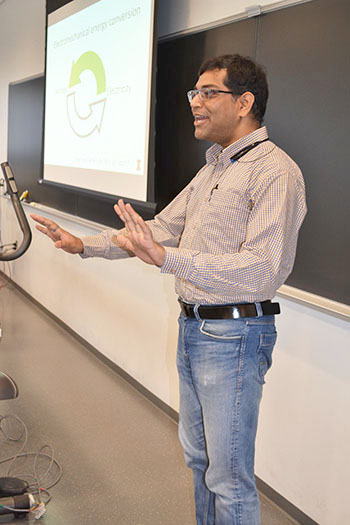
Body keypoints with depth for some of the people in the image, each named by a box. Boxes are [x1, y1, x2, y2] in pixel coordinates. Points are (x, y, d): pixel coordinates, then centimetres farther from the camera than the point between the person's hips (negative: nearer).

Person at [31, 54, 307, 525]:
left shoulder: (275, 171, -17)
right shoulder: (212, 170, 14)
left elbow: (262, 270, -27)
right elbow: (162, 227, 19)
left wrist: (166, 258, -33)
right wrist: (86, 245, 13)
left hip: (234, 335, -9)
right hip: (193, 327, 9)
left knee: (229, 478, 2)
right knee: (199, 456, 22)